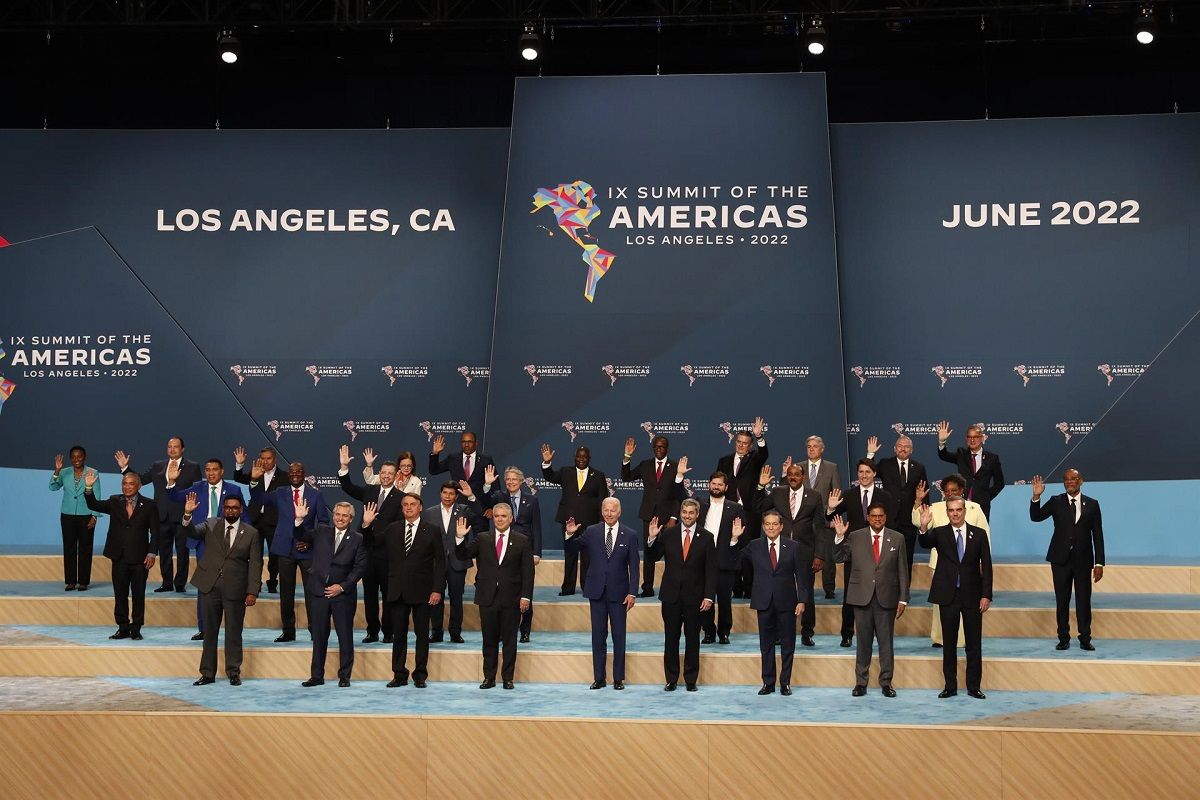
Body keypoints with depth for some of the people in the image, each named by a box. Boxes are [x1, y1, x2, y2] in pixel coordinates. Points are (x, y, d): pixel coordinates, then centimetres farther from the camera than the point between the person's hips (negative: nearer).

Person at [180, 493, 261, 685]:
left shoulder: (251, 533, 3)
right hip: (209, 586, 2)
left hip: (235, 589, -1)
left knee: (233, 633, 3)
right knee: (209, 631, 8)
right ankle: (207, 673, 15)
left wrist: (253, 592, -6)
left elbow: (255, 564, 1)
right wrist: (188, 514, -27)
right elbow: (191, 531, -8)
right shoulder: (211, 525, 8)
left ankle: (234, 673, 13)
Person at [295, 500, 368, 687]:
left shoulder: (357, 539, 0)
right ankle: (316, 676, 16)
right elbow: (301, 536, 4)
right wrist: (299, 519, -14)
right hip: (319, 592, 2)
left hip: (343, 594, -2)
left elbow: (360, 568, -4)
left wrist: (342, 587, -10)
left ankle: (344, 676, 12)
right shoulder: (321, 532, 9)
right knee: (319, 636, 8)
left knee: (345, 636, 2)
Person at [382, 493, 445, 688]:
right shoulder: (392, 529, 9)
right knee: (398, 634, 6)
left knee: (422, 634, 4)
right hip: (398, 591, 2)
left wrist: (437, 589, -8)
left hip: (422, 590, -2)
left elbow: (440, 562, -1)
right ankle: (399, 675, 14)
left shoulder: (432, 531, 1)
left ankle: (420, 675, 12)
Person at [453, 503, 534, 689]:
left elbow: (528, 571, 1)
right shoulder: (482, 539, 7)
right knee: (489, 640, 7)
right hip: (487, 597, 1)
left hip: (511, 599, -1)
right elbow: (462, 556, 0)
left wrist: (525, 596, -7)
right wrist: (460, 538, -16)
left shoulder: (522, 541, 3)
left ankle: (508, 678, 13)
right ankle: (489, 677, 16)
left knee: (509, 640, 5)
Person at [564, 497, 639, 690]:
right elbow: (571, 549, 8)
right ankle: (599, 678, 13)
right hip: (597, 591, 1)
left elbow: (633, 567, 0)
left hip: (618, 592, -1)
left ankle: (618, 678, 13)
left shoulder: (630, 535, -1)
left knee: (619, 636, 4)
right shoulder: (591, 532, 2)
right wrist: (569, 535, -12)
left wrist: (632, 593, -6)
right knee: (598, 636, 6)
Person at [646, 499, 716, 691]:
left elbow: (711, 570, -1)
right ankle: (671, 679, 14)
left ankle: (691, 679, 15)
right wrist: (652, 538, -12)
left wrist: (709, 596, -7)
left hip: (694, 596, -1)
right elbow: (653, 556, 6)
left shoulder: (706, 538, 1)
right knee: (671, 638, 5)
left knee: (692, 639, 6)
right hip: (671, 595, 1)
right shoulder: (668, 534, 4)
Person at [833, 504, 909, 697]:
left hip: (886, 598, 0)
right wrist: (839, 537, -11)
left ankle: (886, 683, 14)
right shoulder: (855, 537, 5)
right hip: (862, 597, 0)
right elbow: (839, 558, 4)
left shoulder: (897, 538, 5)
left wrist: (903, 599, 1)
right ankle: (860, 682, 14)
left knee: (886, 642, 4)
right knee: (863, 642, 6)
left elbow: (902, 571, 5)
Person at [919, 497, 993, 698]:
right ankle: (950, 686, 14)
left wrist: (986, 595, -4)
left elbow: (987, 566, 2)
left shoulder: (979, 534, 3)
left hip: (972, 595, 0)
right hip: (948, 595, 0)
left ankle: (973, 687, 13)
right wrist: (924, 527, -40)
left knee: (974, 643, 4)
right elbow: (925, 543, -20)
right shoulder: (939, 533, 1)